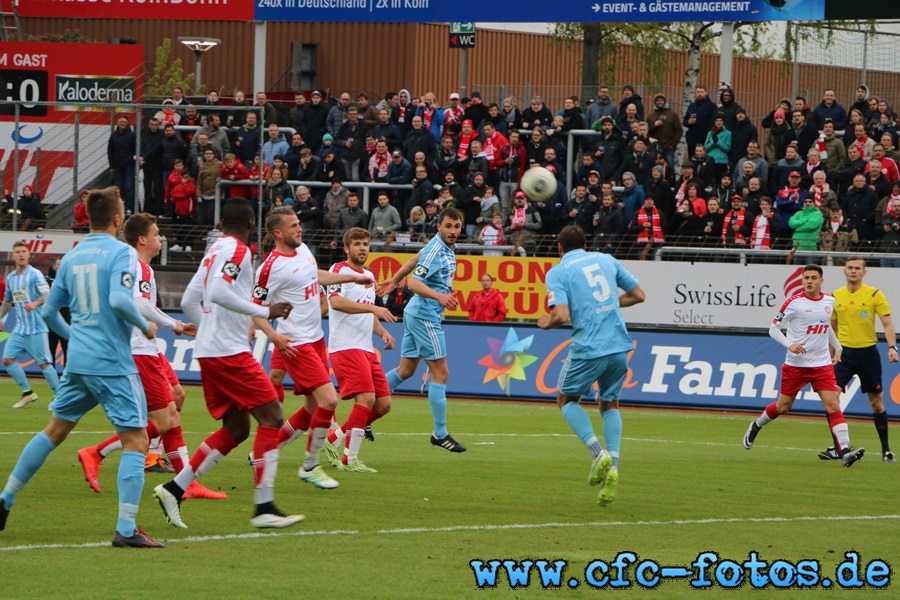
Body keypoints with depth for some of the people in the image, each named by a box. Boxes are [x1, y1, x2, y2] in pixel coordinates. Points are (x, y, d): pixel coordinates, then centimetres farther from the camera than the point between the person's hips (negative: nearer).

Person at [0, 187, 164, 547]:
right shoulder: (121, 253, -8)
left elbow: (49, 311, 15)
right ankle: (126, 529, -12)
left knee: (54, 432, 21)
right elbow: (119, 299, -23)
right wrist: (144, 326, -7)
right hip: (113, 363, -7)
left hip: (77, 363, 7)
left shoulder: (71, 257, 11)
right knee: (136, 440, -4)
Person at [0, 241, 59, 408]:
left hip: (37, 328, -6)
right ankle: (27, 393, 8)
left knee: (44, 363, -8)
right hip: (20, 329, 6)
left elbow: (47, 295, -18)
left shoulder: (35, 274, -7)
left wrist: (35, 303, -35)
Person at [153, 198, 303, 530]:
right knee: (271, 417, -7)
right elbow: (218, 293, -24)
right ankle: (264, 507, -11)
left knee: (235, 430, 13)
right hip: (229, 352, -10)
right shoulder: (237, 251, -9)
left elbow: (189, 301, 20)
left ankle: (174, 489, 9)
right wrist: (264, 312, -20)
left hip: (208, 352, 10)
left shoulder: (215, 251, 18)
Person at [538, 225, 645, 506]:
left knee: (566, 399, 19)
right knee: (609, 403, 22)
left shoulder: (557, 272, -1)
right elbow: (638, 294, 16)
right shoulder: (606, 260, 13)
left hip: (588, 348, -4)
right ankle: (612, 467, 3)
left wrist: (546, 323, 7)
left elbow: (561, 315, -14)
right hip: (620, 345, 4)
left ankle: (598, 452, -1)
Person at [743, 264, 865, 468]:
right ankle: (756, 426, 39)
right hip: (796, 365, -3)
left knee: (833, 406, -11)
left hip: (822, 365, 3)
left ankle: (845, 451, -19)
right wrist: (790, 344, -22)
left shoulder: (829, 301, 7)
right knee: (783, 406, 9)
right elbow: (774, 328, -6)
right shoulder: (794, 302, -9)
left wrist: (837, 347, 20)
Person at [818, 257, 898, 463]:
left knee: (877, 403, 6)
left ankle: (886, 450, 18)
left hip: (867, 351, -2)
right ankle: (837, 448, -10)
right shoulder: (835, 296, 6)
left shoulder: (875, 295, -4)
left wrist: (892, 347, -20)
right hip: (844, 351, 2)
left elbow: (887, 324, -6)